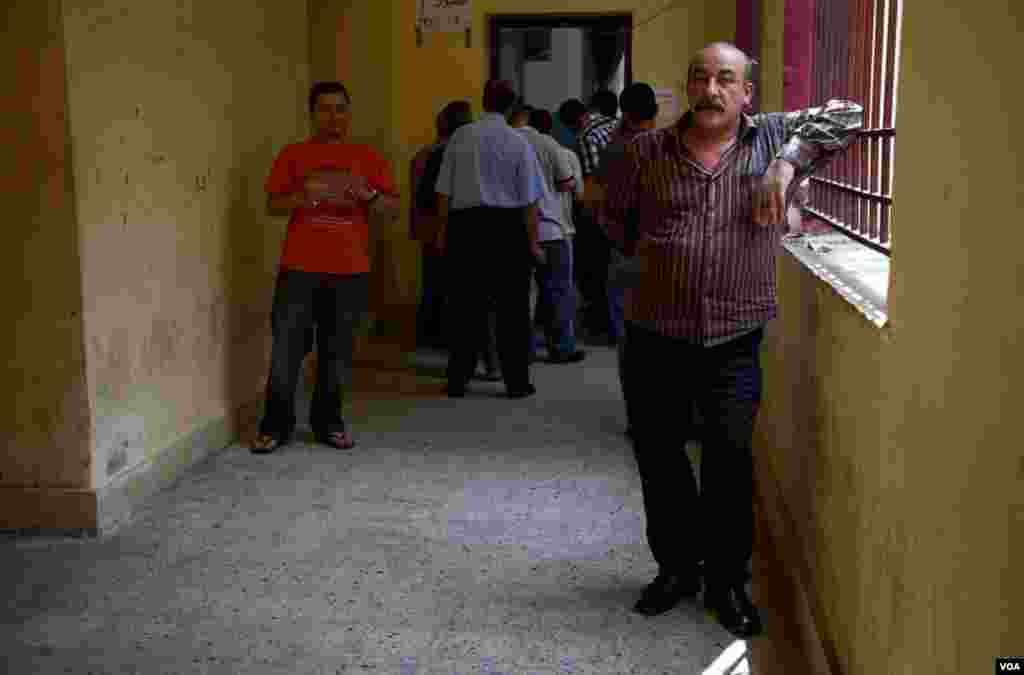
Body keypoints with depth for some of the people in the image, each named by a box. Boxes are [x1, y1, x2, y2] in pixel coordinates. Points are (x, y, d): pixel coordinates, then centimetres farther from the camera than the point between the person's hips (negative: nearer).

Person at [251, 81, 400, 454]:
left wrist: (368, 195, -13)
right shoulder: (293, 154, 8)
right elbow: (272, 204, 5)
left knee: (336, 351, 6)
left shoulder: (369, 157, 10)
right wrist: (302, 196, -15)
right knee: (286, 348, -3)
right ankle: (276, 424, 7)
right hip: (300, 267, -1)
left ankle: (328, 421, 18)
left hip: (350, 270, 1)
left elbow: (393, 210, 7)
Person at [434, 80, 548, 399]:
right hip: (507, 228, -2)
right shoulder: (518, 142, -2)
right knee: (511, 307, 6)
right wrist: (533, 242, 2)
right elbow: (529, 199, -3)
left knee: (465, 306, 8)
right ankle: (516, 381, 10)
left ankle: (457, 380, 14)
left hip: (465, 224, 2)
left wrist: (443, 230, 13)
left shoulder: (460, 137, 2)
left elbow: (444, 190, 4)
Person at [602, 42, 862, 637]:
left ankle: (728, 581, 14)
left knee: (730, 455, -7)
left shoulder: (774, 137, 3)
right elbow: (616, 216, 18)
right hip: (654, 336, 2)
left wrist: (788, 162, -15)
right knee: (658, 455, 10)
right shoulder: (647, 151, 5)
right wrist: (650, 251, 7)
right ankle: (677, 568, 31)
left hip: (734, 342, -2)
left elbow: (847, 115, -3)